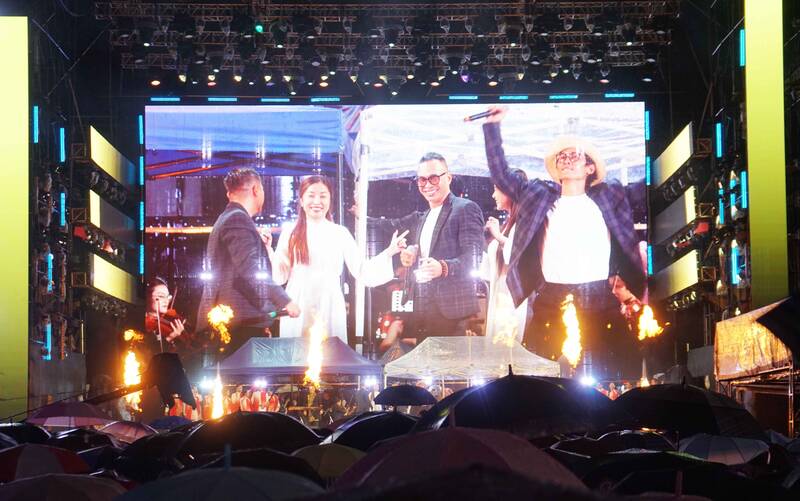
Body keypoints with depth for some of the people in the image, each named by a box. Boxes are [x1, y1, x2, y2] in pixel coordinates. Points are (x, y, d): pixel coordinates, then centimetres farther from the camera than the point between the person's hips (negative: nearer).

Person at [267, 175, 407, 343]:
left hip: (330, 308, 0)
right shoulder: (290, 234, 5)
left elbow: (362, 271, 4)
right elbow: (280, 276, 3)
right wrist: (268, 249, -8)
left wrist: (389, 252, -3)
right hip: (298, 308, 0)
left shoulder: (340, 233, 6)